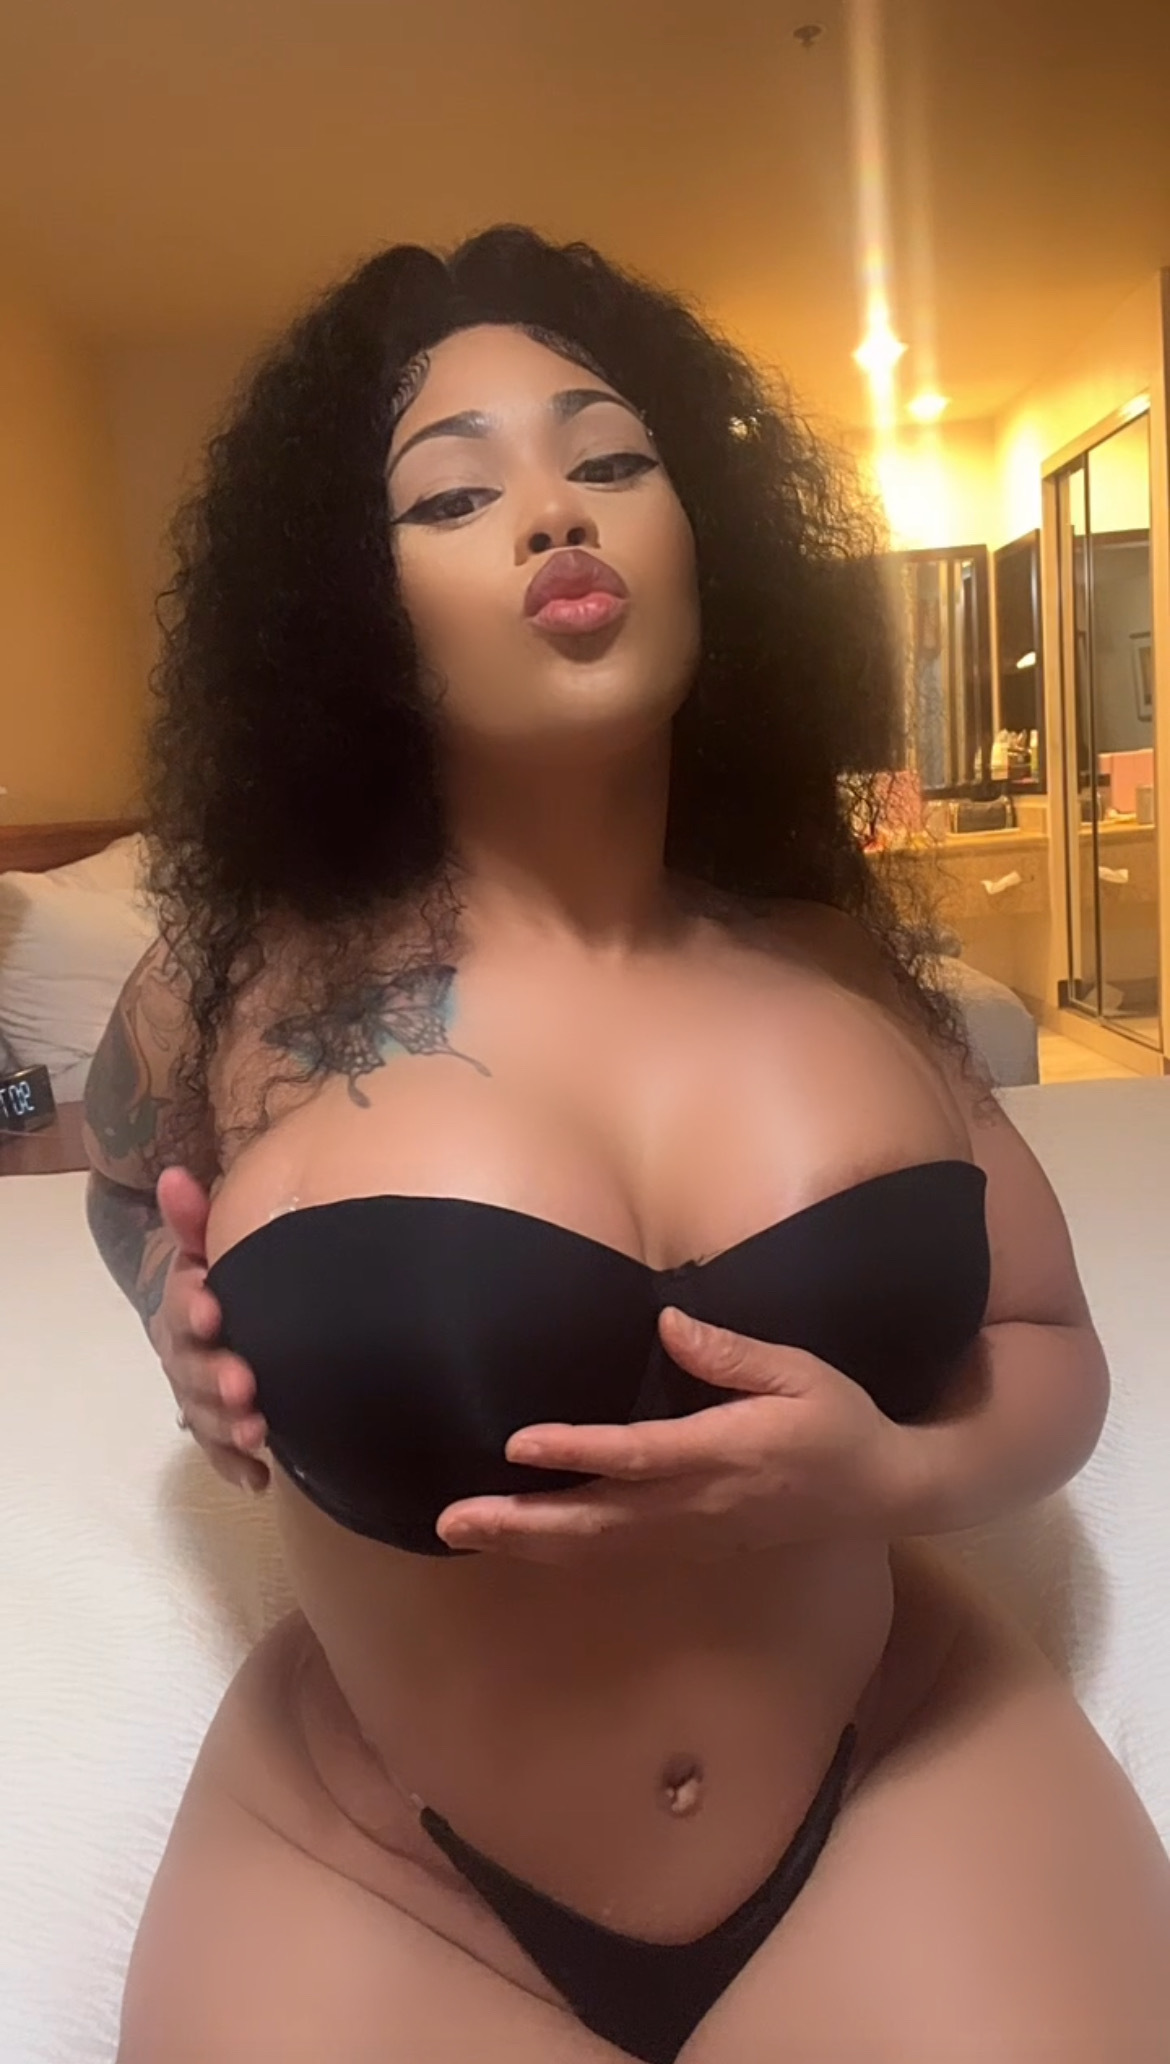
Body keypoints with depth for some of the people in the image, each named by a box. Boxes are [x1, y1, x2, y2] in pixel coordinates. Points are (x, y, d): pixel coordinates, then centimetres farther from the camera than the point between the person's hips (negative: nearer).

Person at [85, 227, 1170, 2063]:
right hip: (380, 1879, 0)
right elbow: (129, 1182, 13)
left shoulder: (841, 959, -7)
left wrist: (890, 1474, -19)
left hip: (902, 1788, 2)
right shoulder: (244, 986, -12)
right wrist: (181, 1307, -8)